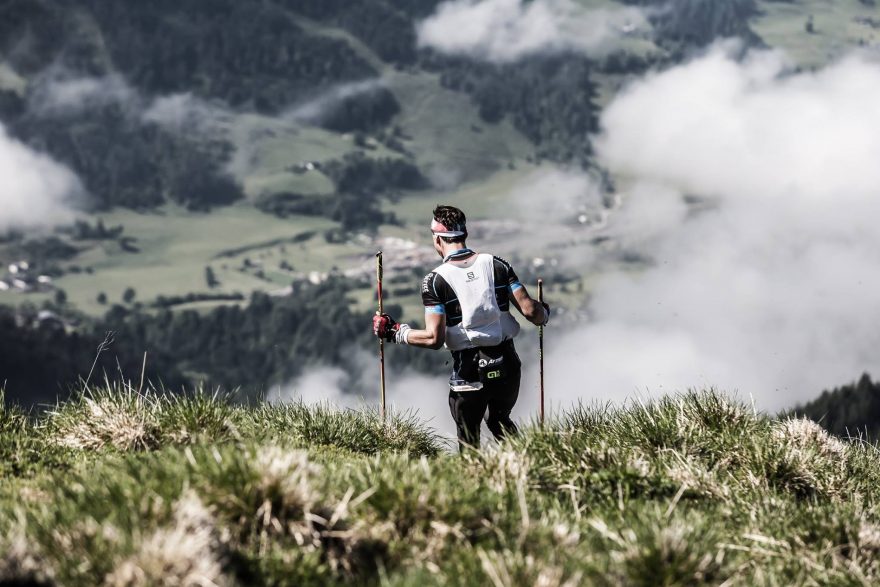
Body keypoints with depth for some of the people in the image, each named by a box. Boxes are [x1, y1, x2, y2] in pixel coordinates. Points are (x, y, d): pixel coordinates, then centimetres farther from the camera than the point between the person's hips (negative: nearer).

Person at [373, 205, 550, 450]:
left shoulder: (435, 280, -11)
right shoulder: (496, 264, -2)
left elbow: (434, 339, -16)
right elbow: (529, 310, -5)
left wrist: (396, 332, -2)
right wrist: (544, 315, 18)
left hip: (468, 371, -3)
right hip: (507, 365, 4)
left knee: (469, 439, 14)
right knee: (499, 420, 29)